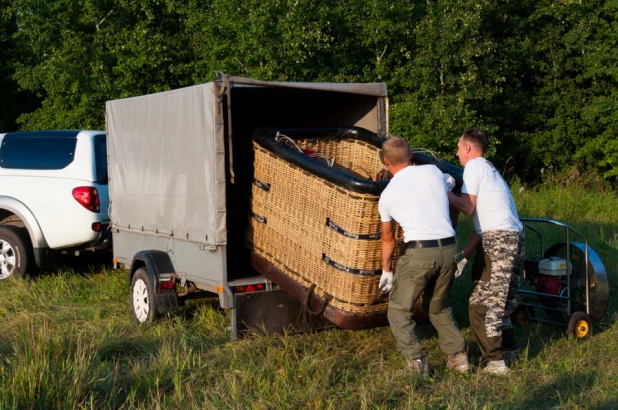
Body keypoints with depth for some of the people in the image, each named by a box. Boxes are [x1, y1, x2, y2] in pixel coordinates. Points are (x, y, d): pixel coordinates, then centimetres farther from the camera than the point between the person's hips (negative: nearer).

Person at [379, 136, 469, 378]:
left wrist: (386, 270, 33)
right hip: (449, 249, 4)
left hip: (420, 252, -4)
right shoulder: (433, 171, 10)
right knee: (439, 307, 25)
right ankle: (458, 356, 21)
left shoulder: (387, 194, 7)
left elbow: (388, 238, 20)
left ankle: (416, 362, 2)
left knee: (398, 310, 12)